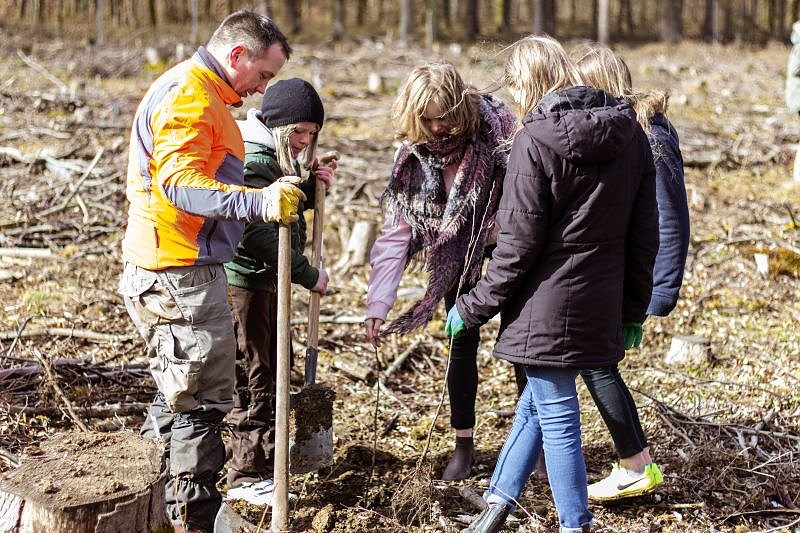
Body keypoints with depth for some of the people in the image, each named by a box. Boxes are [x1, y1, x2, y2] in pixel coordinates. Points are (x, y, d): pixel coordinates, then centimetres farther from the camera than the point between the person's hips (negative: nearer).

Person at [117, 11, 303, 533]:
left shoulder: (202, 94, 19)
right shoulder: (189, 96, -17)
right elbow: (179, 182, -30)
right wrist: (258, 202, -43)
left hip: (179, 269, 11)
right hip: (182, 274, -11)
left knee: (180, 392, 20)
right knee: (202, 400, -5)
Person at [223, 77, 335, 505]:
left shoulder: (277, 157, 11)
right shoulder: (252, 161, -21)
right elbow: (261, 235, -26)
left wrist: (313, 187, 2)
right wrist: (308, 276, -21)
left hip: (267, 281, 10)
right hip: (245, 281, -10)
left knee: (275, 369, 20)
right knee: (253, 378, -4)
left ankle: (264, 457, 34)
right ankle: (246, 477, 5)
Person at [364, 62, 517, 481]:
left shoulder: (497, 129, -24)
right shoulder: (414, 156, -14)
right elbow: (395, 232, -14)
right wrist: (377, 304, -19)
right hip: (459, 254, 3)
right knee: (463, 343, 6)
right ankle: (464, 446, 19)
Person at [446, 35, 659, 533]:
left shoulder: (536, 140, -15)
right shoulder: (630, 132, 4)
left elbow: (519, 242, -14)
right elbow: (645, 232, 8)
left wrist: (474, 307, -3)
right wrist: (633, 308, 17)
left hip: (548, 307, -7)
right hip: (601, 304, 7)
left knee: (557, 416, 5)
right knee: (537, 401, 21)